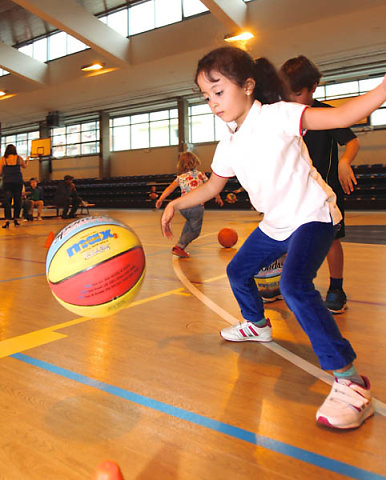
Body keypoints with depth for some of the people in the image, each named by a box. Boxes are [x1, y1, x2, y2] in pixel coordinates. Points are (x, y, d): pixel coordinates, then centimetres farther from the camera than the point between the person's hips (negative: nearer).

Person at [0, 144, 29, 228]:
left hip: (7, 182, -1)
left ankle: (7, 220, -11)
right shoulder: (19, 158, 4)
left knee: (7, 201, -1)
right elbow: (24, 166, 25)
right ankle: (16, 219, 13)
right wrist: (27, 160, 45)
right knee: (17, 201, 10)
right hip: (18, 182, 1)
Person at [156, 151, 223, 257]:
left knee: (190, 222, 33)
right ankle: (179, 246, -10)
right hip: (197, 206, -4)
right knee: (195, 230, 7)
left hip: (183, 206, 4)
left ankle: (182, 241, 29)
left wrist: (160, 199, 7)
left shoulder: (180, 177, 10)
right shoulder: (200, 174, 8)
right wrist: (218, 197, 28)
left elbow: (170, 188, 2)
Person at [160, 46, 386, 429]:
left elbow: (341, 116, -29)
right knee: (238, 271, 17)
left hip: (312, 216, -8)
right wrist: (176, 204, 9)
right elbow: (211, 187, 17)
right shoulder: (227, 146, 4)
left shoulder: (278, 116, -18)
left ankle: (349, 380, -18)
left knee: (295, 286, -28)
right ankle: (256, 324, 45)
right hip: (275, 224, 8)